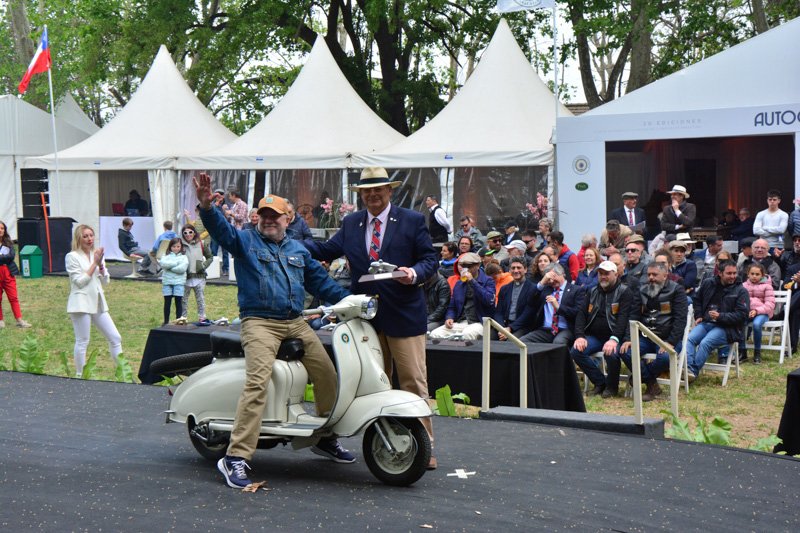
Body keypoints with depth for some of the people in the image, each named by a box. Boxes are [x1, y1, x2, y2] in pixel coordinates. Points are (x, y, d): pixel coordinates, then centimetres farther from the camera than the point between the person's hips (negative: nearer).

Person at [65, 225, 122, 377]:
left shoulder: (96, 254, 13)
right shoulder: (72, 257, -5)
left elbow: (105, 281, 10)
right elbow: (80, 282, -12)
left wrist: (100, 264, -5)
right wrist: (94, 263, -11)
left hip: (98, 302, 6)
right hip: (81, 303, -6)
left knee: (115, 338, 5)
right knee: (82, 342, -3)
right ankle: (80, 375, 8)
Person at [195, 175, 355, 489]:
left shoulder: (298, 250, 21)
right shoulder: (245, 241, 6)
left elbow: (319, 280, 24)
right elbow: (221, 230, -13)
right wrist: (206, 207, -32)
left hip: (296, 323, 6)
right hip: (259, 322, -6)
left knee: (327, 374, 4)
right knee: (258, 382, -23)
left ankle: (325, 438, 26)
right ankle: (235, 458, -25)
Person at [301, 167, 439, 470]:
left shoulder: (412, 221, 1)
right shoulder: (350, 224, 13)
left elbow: (429, 259, 0)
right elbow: (326, 251, 12)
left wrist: (414, 273, -21)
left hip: (404, 315, -4)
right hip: (366, 314, 4)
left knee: (414, 382, -4)